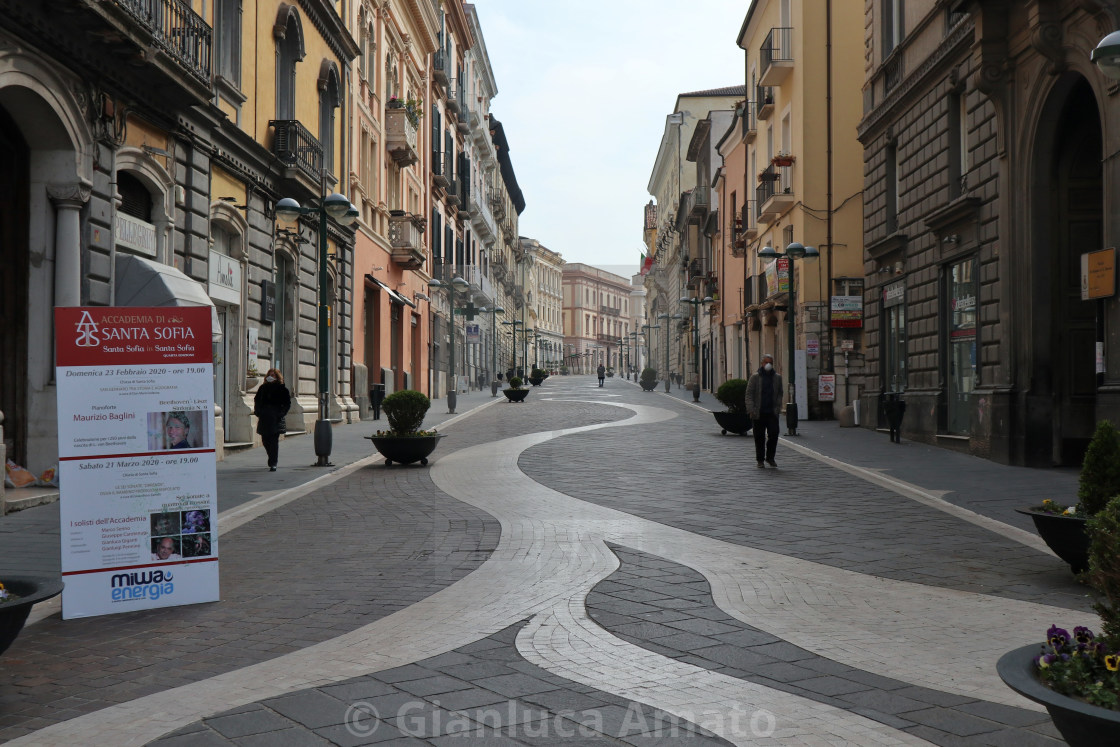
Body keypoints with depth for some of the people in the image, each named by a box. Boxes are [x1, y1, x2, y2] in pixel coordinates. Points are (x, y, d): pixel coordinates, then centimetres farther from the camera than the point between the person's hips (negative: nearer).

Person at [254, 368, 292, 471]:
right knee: (265, 440, 9)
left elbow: (287, 403, 3)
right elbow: (257, 400, 21)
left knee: (274, 440, -8)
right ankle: (273, 460, 29)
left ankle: (273, 464, -7)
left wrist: (281, 413, -9)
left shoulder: (282, 389, 2)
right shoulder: (263, 388, 13)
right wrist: (257, 411, 6)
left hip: (275, 419, -4)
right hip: (264, 418, 4)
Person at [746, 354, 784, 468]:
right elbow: (749, 393, -1)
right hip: (759, 412, -2)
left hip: (772, 412, 2)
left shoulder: (777, 377, 10)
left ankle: (770, 457, 11)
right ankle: (760, 460, 14)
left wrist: (778, 407, 1)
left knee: (774, 433, -6)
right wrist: (751, 409, -10)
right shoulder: (755, 377, 1)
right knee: (759, 437, 4)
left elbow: (780, 394, 15)